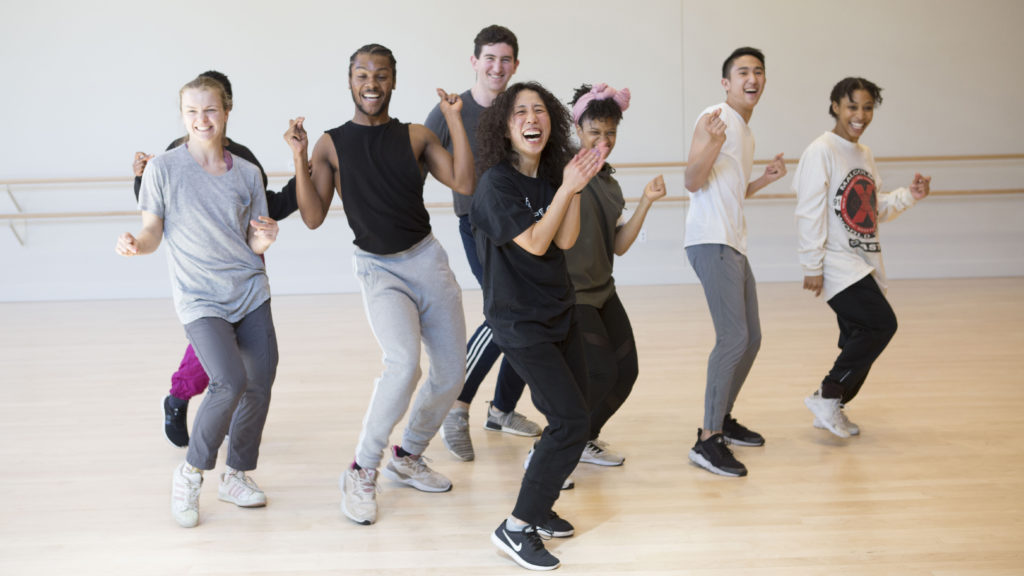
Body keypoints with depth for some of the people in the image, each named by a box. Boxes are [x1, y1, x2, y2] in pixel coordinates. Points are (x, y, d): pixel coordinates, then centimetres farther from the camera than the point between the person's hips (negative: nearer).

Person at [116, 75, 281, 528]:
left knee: (260, 385, 2)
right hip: (199, 299, -4)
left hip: (250, 291, 5)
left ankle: (237, 476, 24)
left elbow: (254, 244, 11)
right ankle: (190, 473, 2)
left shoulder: (247, 173, 6)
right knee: (231, 381, -21)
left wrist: (266, 237, -11)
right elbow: (152, 232, 0)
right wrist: (134, 245, -22)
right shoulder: (164, 169, -4)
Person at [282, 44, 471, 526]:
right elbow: (313, 217, -6)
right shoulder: (331, 145, 0)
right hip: (379, 269, -4)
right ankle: (362, 471, -8)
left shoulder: (416, 137, 5)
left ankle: (407, 457, 31)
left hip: (428, 259, 4)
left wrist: (455, 120, -10)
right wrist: (299, 158, -14)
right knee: (404, 364, -27)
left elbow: (464, 184, -7)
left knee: (451, 373, 7)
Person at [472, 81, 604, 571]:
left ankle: (539, 507, 27)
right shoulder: (497, 183, -14)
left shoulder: (550, 174, 6)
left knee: (572, 417, 10)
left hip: (559, 311, 8)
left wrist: (574, 186, -12)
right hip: (519, 321, -8)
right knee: (572, 420, -13)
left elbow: (564, 241, -2)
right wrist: (567, 189, -17)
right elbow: (535, 244, -18)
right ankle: (517, 528, -5)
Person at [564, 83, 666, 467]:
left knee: (626, 370, 6)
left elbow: (619, 246, 9)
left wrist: (646, 202, 2)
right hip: (569, 291, -8)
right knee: (601, 373, -12)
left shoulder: (611, 185, 13)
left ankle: (584, 439, 26)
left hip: (602, 290, 8)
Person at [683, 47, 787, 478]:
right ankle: (708, 440, -15)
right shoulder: (714, 119, -6)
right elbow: (694, 183, -16)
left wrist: (765, 179, 20)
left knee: (750, 337, 14)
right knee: (734, 337, -18)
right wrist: (712, 144, -31)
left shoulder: (747, 134, 22)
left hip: (733, 246, 10)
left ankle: (723, 420, 29)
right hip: (711, 243, -10)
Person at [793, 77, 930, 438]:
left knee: (860, 338, 7)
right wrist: (812, 266, -17)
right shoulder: (821, 151, -10)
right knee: (882, 323, -17)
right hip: (837, 263, -8)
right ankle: (827, 396, -8)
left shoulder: (865, 155, 15)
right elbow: (810, 212, -14)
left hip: (865, 265, 8)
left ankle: (831, 410, 20)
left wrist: (909, 195, 6)